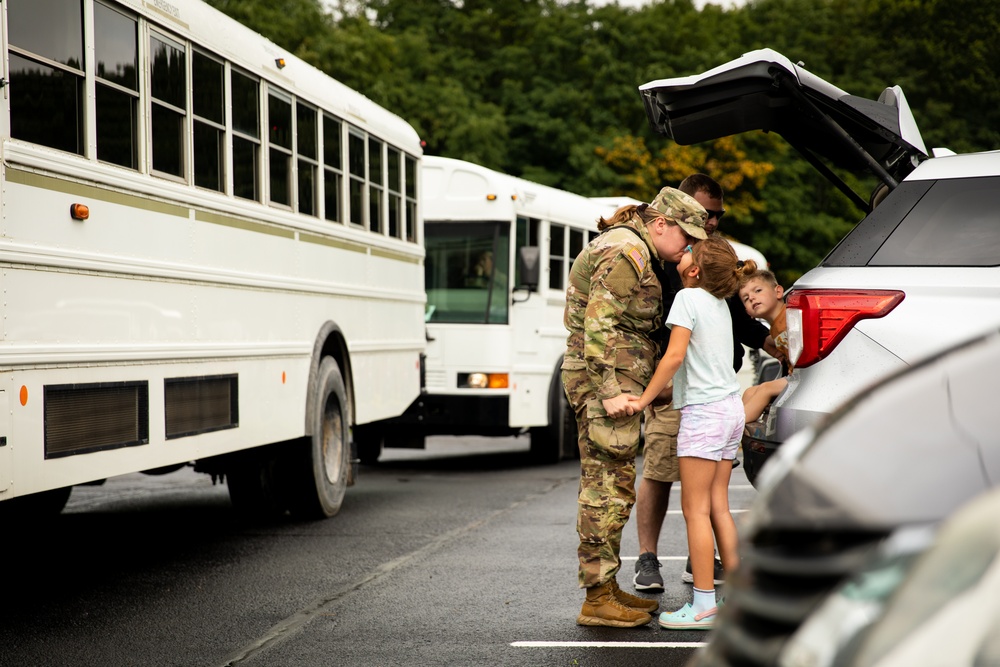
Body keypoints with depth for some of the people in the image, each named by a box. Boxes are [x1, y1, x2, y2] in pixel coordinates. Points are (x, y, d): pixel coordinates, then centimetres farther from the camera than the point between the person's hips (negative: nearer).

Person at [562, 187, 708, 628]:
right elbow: (600, 323, -21)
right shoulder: (626, 251, -13)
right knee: (609, 488, -9)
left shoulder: (635, 253, 21)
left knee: (610, 487, 13)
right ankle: (597, 599, -7)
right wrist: (609, 390, -25)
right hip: (605, 379, -11)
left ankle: (608, 589, 19)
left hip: (612, 380, 11)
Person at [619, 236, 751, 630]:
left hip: (704, 411, -8)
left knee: (696, 509, -5)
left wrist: (644, 400, -12)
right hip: (730, 407, 8)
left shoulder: (688, 298, -10)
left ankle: (703, 605, -5)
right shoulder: (720, 303, 13)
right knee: (718, 507, 13)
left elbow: (675, 355, -17)